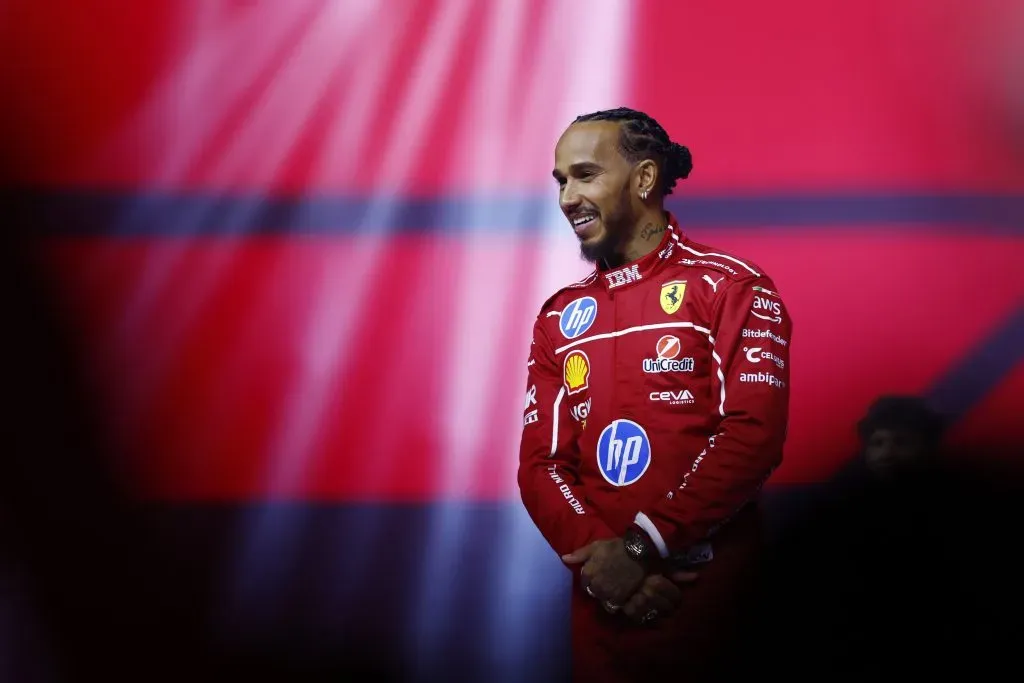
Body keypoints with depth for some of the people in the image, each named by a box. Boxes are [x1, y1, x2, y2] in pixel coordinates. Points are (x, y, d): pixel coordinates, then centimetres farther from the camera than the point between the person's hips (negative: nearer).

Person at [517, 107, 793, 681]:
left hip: (711, 589, -4)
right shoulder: (560, 317, 12)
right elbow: (541, 462, 6)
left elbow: (753, 434, -14)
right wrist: (595, 552, -13)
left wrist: (642, 547, -18)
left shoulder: (731, 287, -3)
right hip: (605, 597, 4)